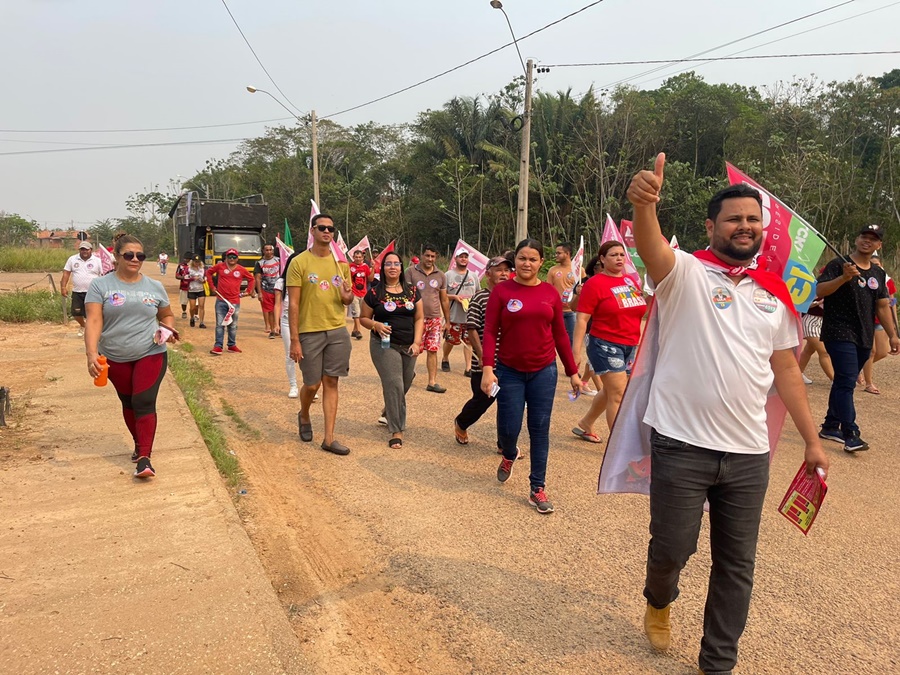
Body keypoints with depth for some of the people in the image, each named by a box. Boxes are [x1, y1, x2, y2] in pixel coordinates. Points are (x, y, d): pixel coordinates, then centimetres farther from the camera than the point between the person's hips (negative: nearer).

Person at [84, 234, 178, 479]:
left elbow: (167, 315, 18)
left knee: (144, 402, -11)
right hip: (115, 358, 1)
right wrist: (91, 354, -27)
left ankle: (144, 458, -11)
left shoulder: (155, 287, 3)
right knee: (128, 403, 15)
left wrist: (169, 330, -5)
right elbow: (94, 321, -14)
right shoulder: (100, 285, -5)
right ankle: (139, 444, 36)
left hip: (151, 355, -1)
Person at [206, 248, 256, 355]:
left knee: (233, 326, 10)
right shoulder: (220, 266, 2)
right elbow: (209, 272, 16)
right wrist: (212, 286, 9)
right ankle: (218, 346, 1)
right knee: (220, 325, -2)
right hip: (221, 301, -1)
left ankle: (232, 345, 22)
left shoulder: (241, 269, 4)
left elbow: (251, 279, 17)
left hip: (235, 302, 1)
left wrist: (248, 291, 9)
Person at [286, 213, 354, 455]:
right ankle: (304, 416, 38)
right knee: (312, 384, 4)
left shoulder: (341, 263, 8)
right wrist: (294, 340, -13)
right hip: (309, 332, -3)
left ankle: (329, 438, 10)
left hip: (337, 330, 4)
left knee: (331, 383, 5)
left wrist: (347, 296, -11)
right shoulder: (299, 262, -5)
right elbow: (293, 304, -8)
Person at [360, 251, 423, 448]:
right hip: (384, 345, -4)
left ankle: (388, 412, 45)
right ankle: (397, 430, -2)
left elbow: (419, 318, 6)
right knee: (394, 385, -13)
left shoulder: (412, 291, 5)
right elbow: (363, 318, 4)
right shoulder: (375, 293, -3)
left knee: (403, 387, 14)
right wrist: (376, 325, -17)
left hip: (408, 347, 4)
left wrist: (417, 342, -5)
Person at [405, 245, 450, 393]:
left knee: (432, 351, 3)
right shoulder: (411, 271, -2)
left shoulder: (440, 275, 9)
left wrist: (447, 321, 14)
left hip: (435, 319, 3)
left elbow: (444, 300, 14)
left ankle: (432, 382, 8)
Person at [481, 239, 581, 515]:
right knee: (509, 428, 2)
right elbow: (490, 332, -7)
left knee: (540, 429, 4)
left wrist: (573, 372, 9)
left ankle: (537, 489, 15)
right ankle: (509, 456, 39)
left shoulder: (550, 293, 3)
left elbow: (560, 334, 8)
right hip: (510, 371, -1)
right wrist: (487, 368, -18)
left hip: (543, 371, 2)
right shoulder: (501, 291, -4)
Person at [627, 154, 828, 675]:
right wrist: (645, 204, -50)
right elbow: (652, 248, -29)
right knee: (672, 547, 7)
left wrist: (812, 439, 12)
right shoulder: (686, 272, -6)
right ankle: (659, 602, 42)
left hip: (749, 452, 5)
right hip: (682, 445, -4)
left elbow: (787, 370, 14)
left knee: (737, 564, 13)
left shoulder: (775, 293, 9)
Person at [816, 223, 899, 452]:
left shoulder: (879, 274, 15)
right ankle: (850, 434, -12)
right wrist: (844, 277, -27)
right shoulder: (839, 265, -4)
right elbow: (819, 291, -14)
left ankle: (830, 427, 22)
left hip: (864, 338, 7)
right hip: (840, 334, -6)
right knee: (847, 382, -13)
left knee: (843, 381, 12)